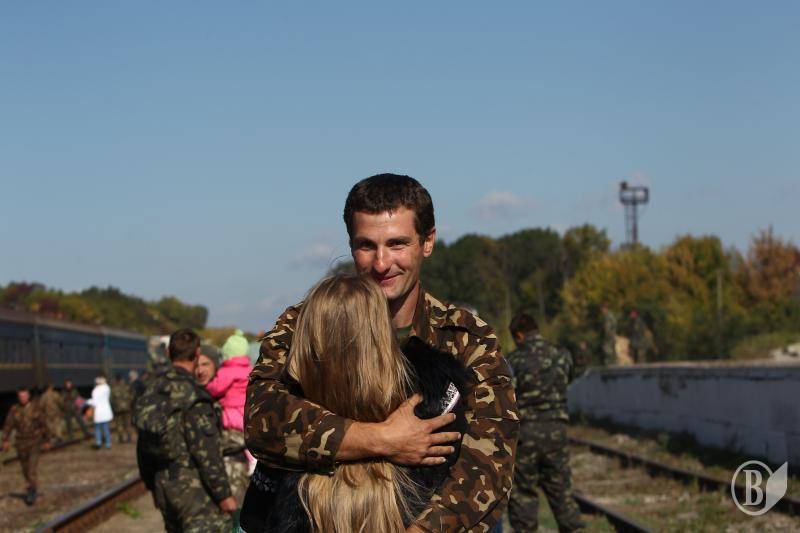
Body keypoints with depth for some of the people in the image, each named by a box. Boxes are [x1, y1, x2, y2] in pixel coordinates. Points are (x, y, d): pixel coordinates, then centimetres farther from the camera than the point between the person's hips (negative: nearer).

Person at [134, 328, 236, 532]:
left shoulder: (151, 390, 7)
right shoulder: (192, 395, -17)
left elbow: (143, 446, 14)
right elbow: (206, 452, -19)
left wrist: (151, 484, 25)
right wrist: (224, 494, -13)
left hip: (163, 484, 8)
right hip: (193, 485, -8)